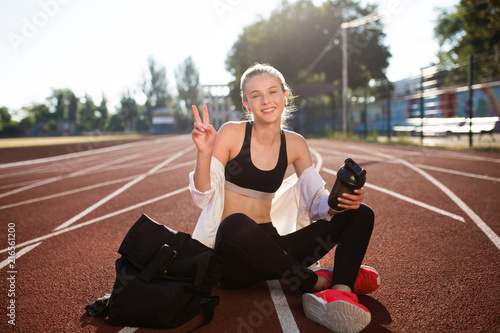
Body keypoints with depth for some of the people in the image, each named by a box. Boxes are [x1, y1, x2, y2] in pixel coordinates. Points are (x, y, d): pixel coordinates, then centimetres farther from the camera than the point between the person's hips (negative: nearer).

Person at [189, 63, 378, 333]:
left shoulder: (295, 144, 6)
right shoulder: (232, 133, -6)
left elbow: (318, 200, 3)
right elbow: (203, 197, -10)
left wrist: (341, 201, -20)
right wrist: (204, 153, -28)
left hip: (271, 246, 5)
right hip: (232, 252, -4)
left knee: (361, 215, -4)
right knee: (236, 223, -41)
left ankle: (340, 291, -30)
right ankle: (316, 282, -18)